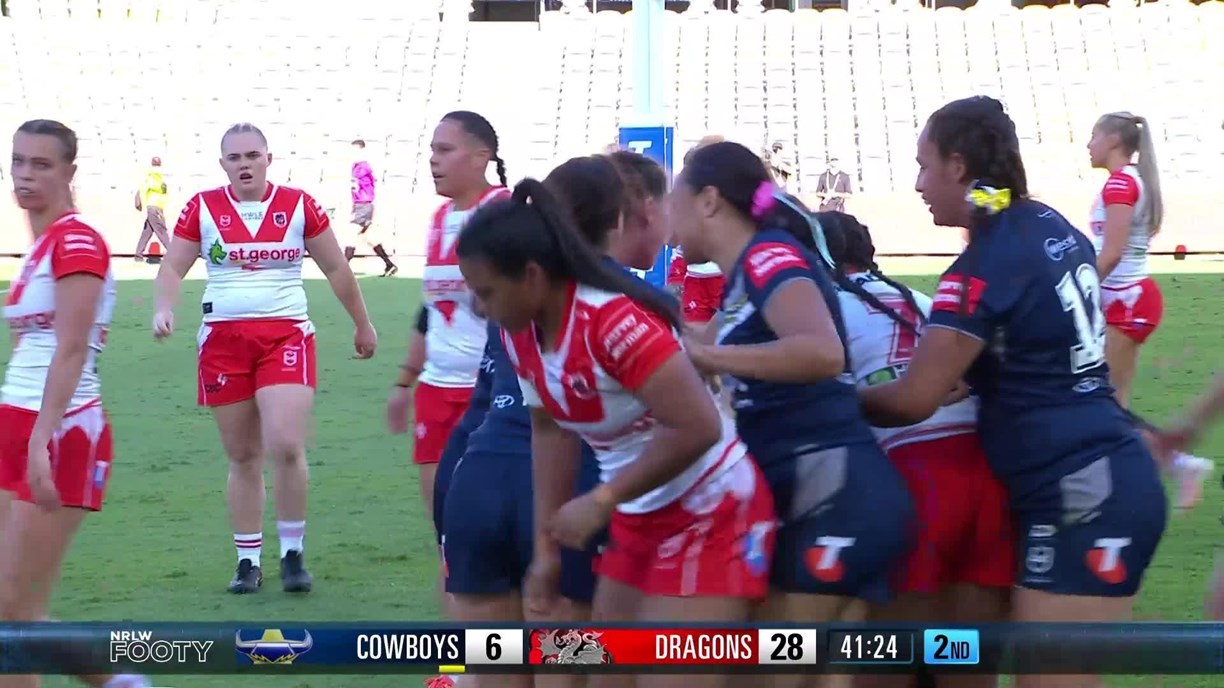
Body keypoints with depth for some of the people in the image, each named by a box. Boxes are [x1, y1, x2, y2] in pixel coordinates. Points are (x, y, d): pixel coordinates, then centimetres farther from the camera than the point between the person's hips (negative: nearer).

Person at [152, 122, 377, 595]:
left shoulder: (298, 205, 3)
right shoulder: (202, 208, 4)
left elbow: (336, 269, 11)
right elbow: (173, 267, 4)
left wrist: (362, 324, 17)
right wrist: (164, 308, -16)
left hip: (286, 337, -1)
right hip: (223, 339, 1)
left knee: (286, 447, -16)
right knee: (242, 457, 6)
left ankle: (292, 554, 1)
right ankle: (248, 560, 17)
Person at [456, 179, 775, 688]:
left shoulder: (613, 319, -28)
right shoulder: (519, 333, -3)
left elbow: (697, 427, -31)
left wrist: (600, 502, -25)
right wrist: (548, 545, 9)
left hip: (711, 515, -9)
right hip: (638, 520, 9)